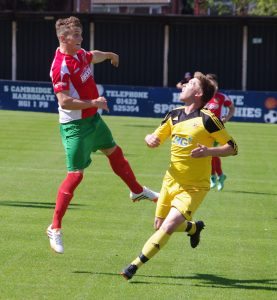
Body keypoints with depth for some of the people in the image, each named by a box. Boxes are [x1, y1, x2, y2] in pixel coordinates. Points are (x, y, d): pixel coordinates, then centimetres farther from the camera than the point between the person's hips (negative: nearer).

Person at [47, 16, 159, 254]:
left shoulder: (80, 54, 2)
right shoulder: (61, 66, -25)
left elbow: (93, 56, 28)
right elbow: (64, 101, -30)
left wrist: (109, 55, 46)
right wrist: (93, 103, -28)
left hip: (93, 119, 9)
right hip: (75, 126, -9)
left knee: (114, 152, 27)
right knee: (76, 174, -11)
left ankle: (137, 191, 51)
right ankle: (55, 228, -4)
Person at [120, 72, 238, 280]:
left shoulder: (207, 119, -15)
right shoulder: (175, 115, 3)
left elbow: (233, 148, -12)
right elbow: (156, 139, 15)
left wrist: (209, 151, -29)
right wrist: (150, 139, -10)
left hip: (194, 187, -7)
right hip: (172, 181, 7)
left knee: (168, 226, -20)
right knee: (159, 225, 16)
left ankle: (136, 265, -15)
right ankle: (194, 227, 45)